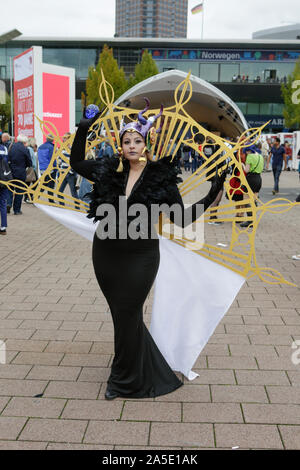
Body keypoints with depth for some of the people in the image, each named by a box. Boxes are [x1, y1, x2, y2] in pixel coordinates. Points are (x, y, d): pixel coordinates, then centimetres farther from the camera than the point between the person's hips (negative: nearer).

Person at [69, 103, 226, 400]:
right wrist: (83, 130, 6)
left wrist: (212, 195, -14)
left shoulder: (161, 176, -7)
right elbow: (76, 163, 15)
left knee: (126, 316, 4)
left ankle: (124, 381, 27)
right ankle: (149, 373, 37)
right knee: (122, 314, 14)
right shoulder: (109, 170, 1)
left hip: (140, 257, -4)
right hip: (105, 255, 4)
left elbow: (181, 218, -7)